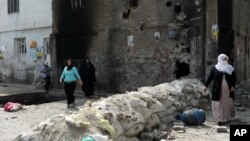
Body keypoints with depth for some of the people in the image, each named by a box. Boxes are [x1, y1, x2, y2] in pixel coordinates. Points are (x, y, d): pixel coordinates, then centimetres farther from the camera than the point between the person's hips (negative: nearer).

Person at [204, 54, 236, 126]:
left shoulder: (230, 69, 6)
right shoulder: (215, 68, 1)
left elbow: (234, 78, 6)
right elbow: (210, 77, 3)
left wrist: (233, 86, -5)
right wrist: (206, 86, 1)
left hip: (228, 90, 2)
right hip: (218, 90, -2)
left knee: (227, 103, 10)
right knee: (218, 104, -4)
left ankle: (226, 117, 29)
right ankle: (219, 119, 0)